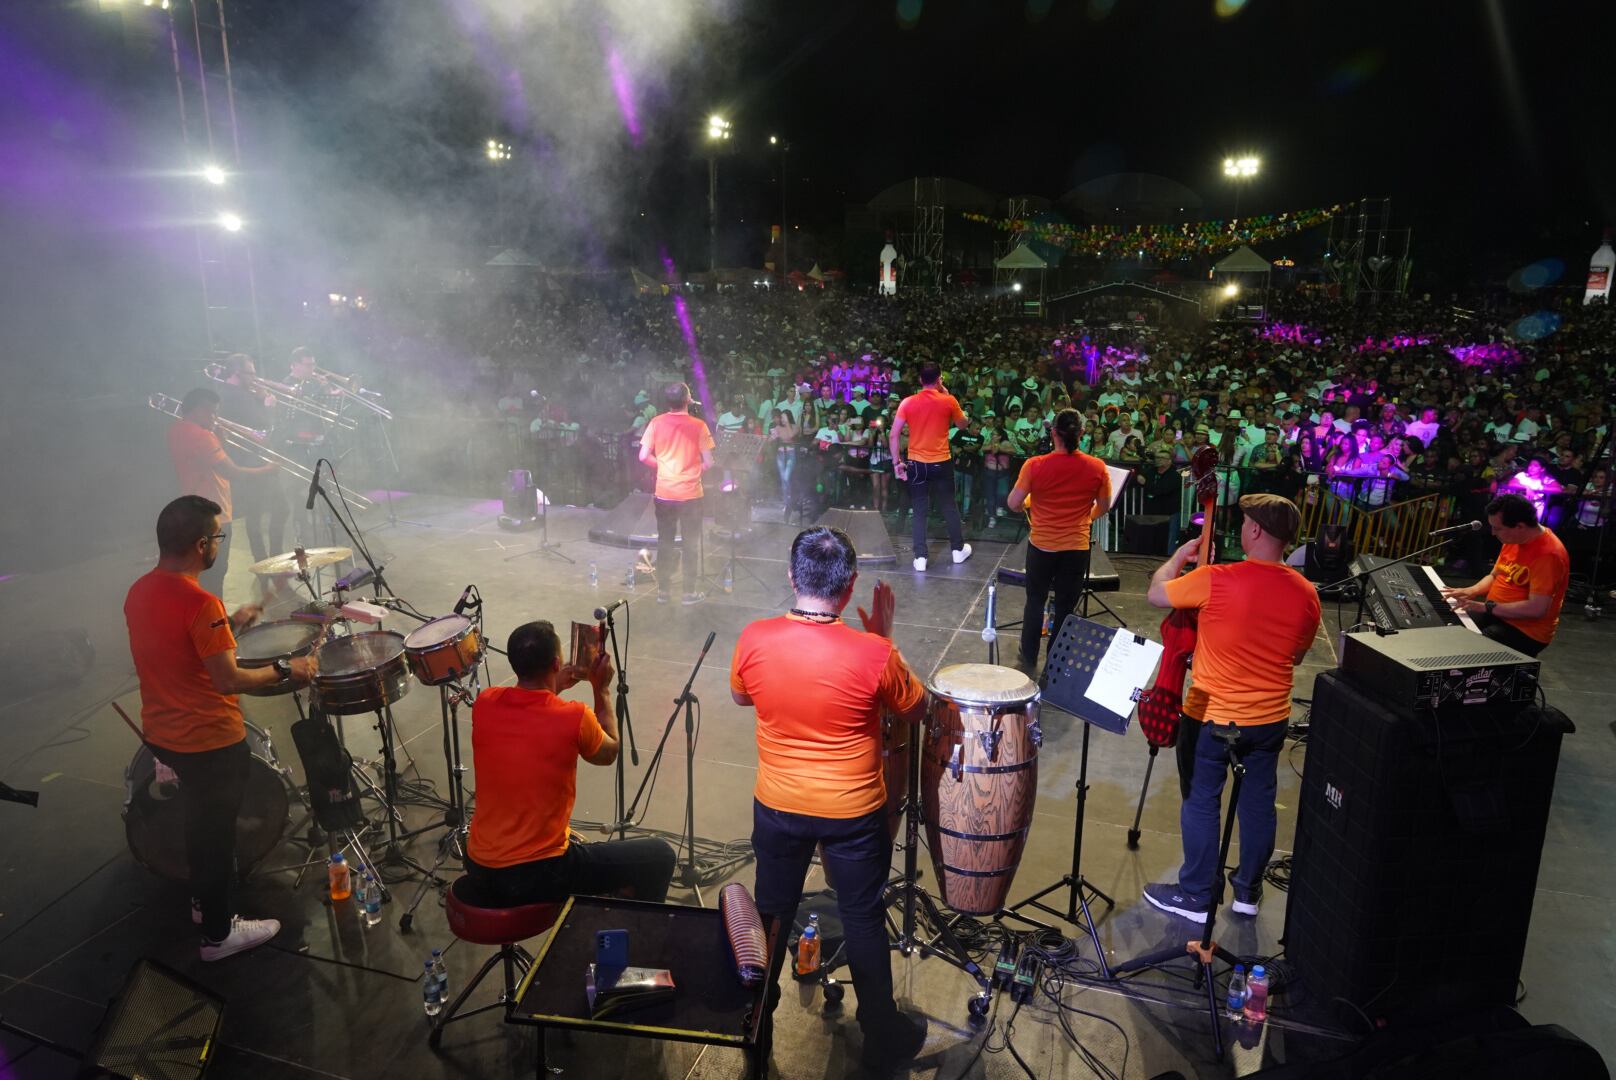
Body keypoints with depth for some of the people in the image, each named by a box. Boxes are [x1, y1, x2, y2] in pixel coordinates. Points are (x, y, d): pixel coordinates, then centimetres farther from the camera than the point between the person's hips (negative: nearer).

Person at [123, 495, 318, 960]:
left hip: (161, 733, 8)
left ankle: (203, 900, 46)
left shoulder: (139, 591, 0)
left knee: (198, 818, 27)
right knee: (217, 830, 9)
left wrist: (228, 625, 15)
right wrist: (287, 670, -16)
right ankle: (219, 933, 25)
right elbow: (229, 680, -28)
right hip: (210, 741, -8)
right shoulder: (201, 603, -28)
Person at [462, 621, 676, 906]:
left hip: (478, 872, 6)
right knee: (658, 856, 10)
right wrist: (602, 689, 11)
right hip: (539, 877, -6)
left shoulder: (484, 704, -5)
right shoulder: (574, 717, -19)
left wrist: (554, 688, 16)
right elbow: (609, 753, 4)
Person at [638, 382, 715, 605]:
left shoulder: (656, 423, -4)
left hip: (664, 493, 2)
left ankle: (663, 590, 20)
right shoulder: (698, 425, -9)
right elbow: (708, 463, -8)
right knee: (691, 543, 9)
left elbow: (644, 456, -4)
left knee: (664, 541, 14)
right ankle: (690, 592, 14)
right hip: (690, 494, -2)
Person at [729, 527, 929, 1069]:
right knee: (863, 920, 17)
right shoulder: (874, 653, -24)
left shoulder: (754, 639, -17)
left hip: (777, 806, 3)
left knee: (771, 913, 23)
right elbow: (914, 710, -5)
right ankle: (882, 1034, 36)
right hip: (853, 812, -2)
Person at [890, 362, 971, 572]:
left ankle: (920, 557, 6)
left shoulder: (908, 402, -5)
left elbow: (894, 434, -8)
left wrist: (896, 462, 0)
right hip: (941, 463, 0)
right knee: (949, 506, 16)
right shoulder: (949, 401, -6)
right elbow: (962, 424, 12)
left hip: (916, 464, 1)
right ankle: (958, 549, 28)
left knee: (920, 511, 7)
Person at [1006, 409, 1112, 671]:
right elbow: (1103, 507, 2)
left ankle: (1029, 659, 26)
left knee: (1035, 601, 19)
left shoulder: (1035, 465, -15)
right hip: (1077, 548, 1)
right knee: (1065, 607, 14)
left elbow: (1013, 503, -11)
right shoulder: (1097, 467, -10)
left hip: (1041, 545, 0)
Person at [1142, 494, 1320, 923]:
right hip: (1270, 718, 5)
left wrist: (1179, 556, 9)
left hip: (1212, 715, -4)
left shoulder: (1215, 579, -21)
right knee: (1259, 803, 18)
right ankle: (1248, 892, 34)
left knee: (1202, 802, 9)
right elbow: (1297, 656, 9)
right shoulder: (1306, 593, -5)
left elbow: (1156, 593, -6)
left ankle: (1196, 896, 21)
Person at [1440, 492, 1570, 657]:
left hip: (1526, 632, -9)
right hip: (1495, 614, 9)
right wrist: (1471, 591, -1)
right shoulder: (1513, 539, 6)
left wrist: (1487, 607, -25)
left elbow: (1537, 609, -27)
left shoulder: (1548, 554, -22)